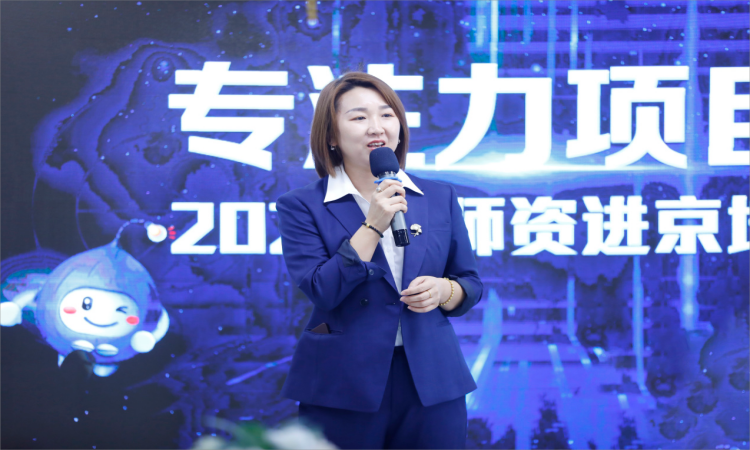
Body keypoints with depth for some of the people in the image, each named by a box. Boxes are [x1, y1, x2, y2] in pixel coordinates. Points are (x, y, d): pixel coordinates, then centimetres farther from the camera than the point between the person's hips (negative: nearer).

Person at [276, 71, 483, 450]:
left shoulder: (439, 198, 9)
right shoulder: (303, 206, -1)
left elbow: (470, 283, 15)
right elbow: (321, 291, -12)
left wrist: (444, 290, -7)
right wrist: (373, 225, -17)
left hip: (431, 380, 3)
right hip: (343, 388, -3)